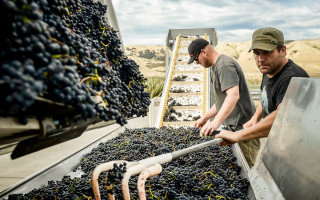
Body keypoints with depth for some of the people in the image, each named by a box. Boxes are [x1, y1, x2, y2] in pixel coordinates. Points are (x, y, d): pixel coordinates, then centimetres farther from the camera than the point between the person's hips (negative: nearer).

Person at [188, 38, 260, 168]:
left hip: (242, 127, -10)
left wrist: (216, 122, -36)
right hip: (232, 128, 10)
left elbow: (233, 95, -29)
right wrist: (205, 117, 21)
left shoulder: (225, 65, -14)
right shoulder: (216, 67, 19)